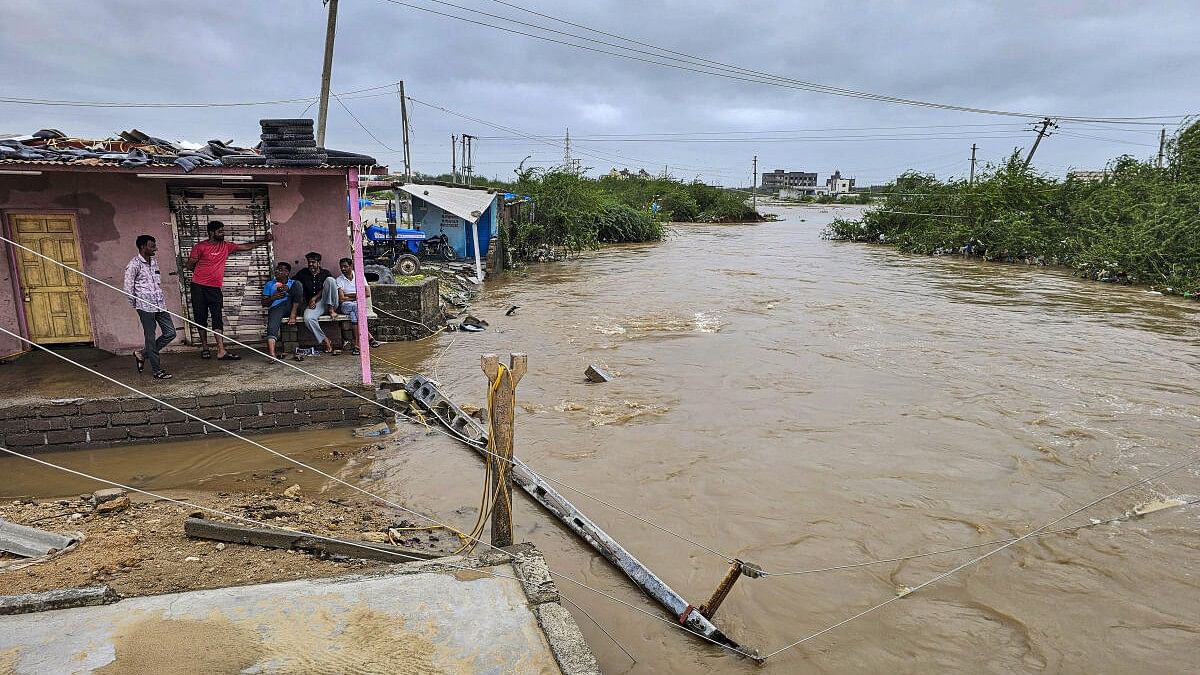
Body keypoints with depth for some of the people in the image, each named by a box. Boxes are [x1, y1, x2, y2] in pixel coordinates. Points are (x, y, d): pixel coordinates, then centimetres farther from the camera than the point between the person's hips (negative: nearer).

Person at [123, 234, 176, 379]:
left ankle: (142, 354, 23)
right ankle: (157, 370, 7)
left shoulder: (154, 262, 13)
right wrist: (135, 304, 0)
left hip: (160, 304, 7)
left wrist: (161, 299, 17)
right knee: (150, 337, 0)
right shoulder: (134, 264, -9)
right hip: (146, 306, -7)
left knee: (170, 333, 6)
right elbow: (128, 287, -7)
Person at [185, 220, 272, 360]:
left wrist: (264, 241, 12)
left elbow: (246, 246, 15)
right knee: (201, 318, 4)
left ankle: (221, 351, -15)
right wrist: (191, 263, -10)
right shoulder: (199, 247, -1)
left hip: (215, 288, 2)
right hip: (198, 286, -2)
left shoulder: (226, 246, 10)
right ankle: (204, 347, 17)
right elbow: (189, 266, 7)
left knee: (217, 318, -7)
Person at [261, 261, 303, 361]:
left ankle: (293, 314, -31)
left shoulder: (293, 283, 21)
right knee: (272, 325, -36)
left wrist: (288, 290, -14)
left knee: (298, 284, -21)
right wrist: (273, 298, -6)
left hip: (291, 306, 0)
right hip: (276, 308, 0)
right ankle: (272, 353, -57)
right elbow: (264, 303, 16)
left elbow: (301, 297, 3)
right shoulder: (269, 284, 24)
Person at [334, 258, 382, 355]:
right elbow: (341, 299, -9)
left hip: (359, 306, 1)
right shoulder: (339, 280, 5)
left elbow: (368, 293, -2)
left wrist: (350, 295, -6)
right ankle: (369, 338, -36)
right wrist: (357, 297, -6)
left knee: (353, 313, -35)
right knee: (355, 307, -36)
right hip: (345, 306, -1)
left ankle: (357, 344, -38)